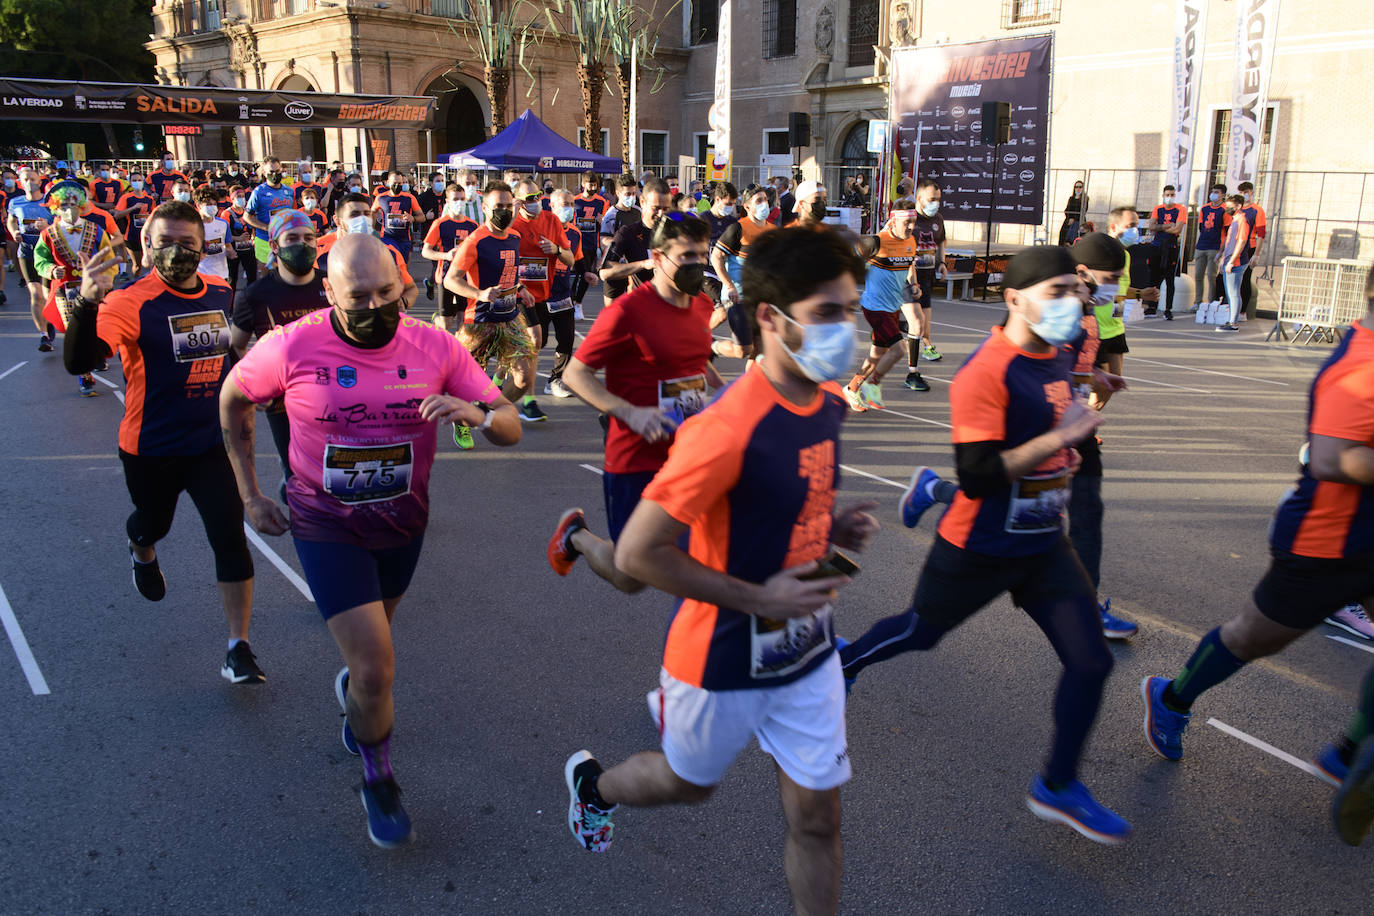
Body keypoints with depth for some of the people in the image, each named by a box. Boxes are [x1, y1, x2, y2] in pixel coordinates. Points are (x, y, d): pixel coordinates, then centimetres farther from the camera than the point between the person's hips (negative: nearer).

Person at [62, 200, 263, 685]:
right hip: (151, 448, -2)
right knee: (154, 522, 22)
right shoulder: (133, 302, -20)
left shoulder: (220, 292, -3)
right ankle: (142, 551, 62)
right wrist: (87, 304, -51)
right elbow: (78, 361, -35)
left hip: (211, 442, 2)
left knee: (230, 538, -5)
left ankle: (238, 648, 4)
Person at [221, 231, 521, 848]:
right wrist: (250, 496, 2)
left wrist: (477, 414, -37)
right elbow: (233, 401, 1)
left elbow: (510, 429, -13)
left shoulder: (434, 347, -15)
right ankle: (378, 782, 19)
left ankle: (352, 691, 63)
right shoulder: (292, 347, -19)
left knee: (372, 638, 27)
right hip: (327, 526, -3)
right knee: (377, 671, -9)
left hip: (403, 522, 3)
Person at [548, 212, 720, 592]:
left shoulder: (702, 306, 7)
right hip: (636, 463, -6)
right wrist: (631, 413, -25)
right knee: (631, 578, 6)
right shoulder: (628, 310, -16)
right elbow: (575, 375, -14)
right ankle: (576, 535, 33)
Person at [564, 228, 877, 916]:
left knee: (816, 815, 12)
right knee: (688, 783, 22)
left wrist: (835, 528, -4)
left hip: (808, 650, 6)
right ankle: (591, 784, 55)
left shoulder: (827, 401, -3)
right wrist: (759, 599, -24)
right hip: (726, 659, -6)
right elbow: (638, 553, -27)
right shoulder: (729, 428, -30)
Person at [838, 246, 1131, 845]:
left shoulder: (1061, 354, 3)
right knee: (920, 632, 15)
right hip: (980, 548, -7)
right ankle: (843, 662, 47)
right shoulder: (984, 372, -24)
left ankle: (1057, 787, 20)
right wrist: (1058, 438, -29)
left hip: (1045, 545, 7)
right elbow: (978, 475, -28)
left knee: (1091, 662, 2)